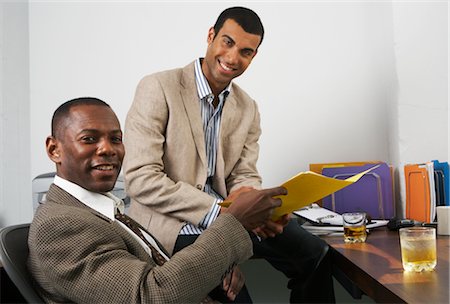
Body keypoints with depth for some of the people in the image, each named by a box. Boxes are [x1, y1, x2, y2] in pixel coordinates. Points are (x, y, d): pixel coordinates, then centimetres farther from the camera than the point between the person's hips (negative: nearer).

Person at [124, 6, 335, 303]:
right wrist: (218, 211, -25)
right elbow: (140, 178, -17)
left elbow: (244, 177, 8)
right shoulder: (158, 89, -11)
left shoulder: (248, 108, 10)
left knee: (314, 253, -9)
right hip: (172, 224, -5)